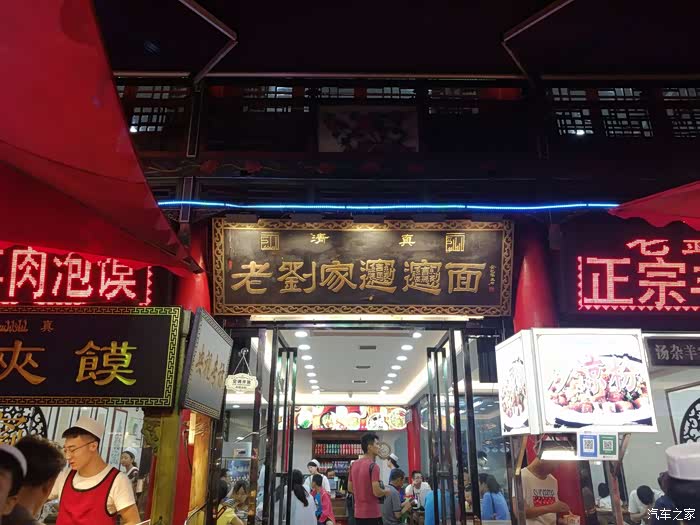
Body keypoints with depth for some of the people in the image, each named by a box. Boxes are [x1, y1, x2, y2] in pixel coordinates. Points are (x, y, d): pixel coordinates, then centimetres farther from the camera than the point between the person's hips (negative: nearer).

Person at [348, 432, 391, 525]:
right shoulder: (373, 466, -17)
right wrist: (386, 491, -2)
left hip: (358, 513, 7)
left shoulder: (354, 465, 7)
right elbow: (377, 492, -21)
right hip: (372, 514, -7)